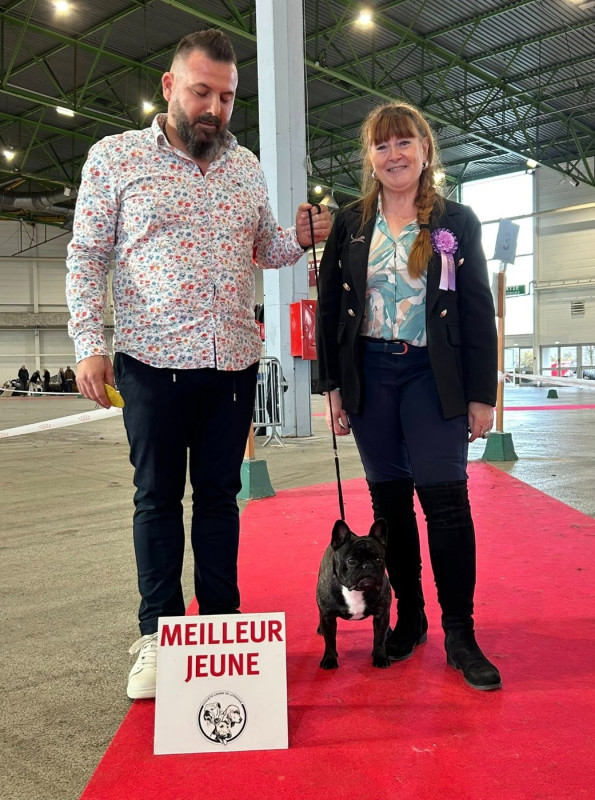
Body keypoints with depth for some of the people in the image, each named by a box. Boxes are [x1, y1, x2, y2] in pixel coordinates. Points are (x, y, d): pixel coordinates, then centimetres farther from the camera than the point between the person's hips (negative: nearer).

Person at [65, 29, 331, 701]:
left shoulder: (246, 166, 11)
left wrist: (302, 237, -2)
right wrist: (89, 344, -10)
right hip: (152, 361, -3)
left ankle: (221, 623, 23)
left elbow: (264, 249, 20)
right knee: (157, 496, 6)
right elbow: (86, 258, 0)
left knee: (219, 494, 10)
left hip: (234, 362, 3)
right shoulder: (114, 157, 0)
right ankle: (157, 634, 19)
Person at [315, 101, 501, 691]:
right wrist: (332, 387, 2)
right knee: (389, 500, 7)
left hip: (434, 377, -2)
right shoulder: (350, 225, 8)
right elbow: (329, 309, 8)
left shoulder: (456, 222, 3)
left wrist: (482, 394, -4)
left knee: (445, 499, -7)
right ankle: (409, 619, 21)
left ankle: (460, 636, 6)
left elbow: (479, 311, 2)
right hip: (369, 377, 2)